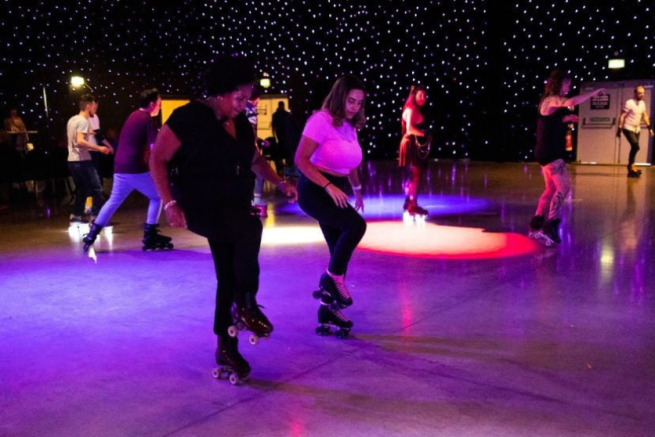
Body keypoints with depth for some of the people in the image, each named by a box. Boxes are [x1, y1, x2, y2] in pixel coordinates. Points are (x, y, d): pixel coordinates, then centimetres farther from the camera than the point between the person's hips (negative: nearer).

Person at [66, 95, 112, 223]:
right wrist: (99, 148, -25)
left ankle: (75, 216, 16)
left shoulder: (72, 120, 15)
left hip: (72, 160, 10)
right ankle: (95, 217, -7)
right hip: (82, 160, -10)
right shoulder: (83, 121, -14)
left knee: (82, 189, 16)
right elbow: (80, 141, -26)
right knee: (96, 189, -6)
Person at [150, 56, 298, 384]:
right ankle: (246, 305, -19)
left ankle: (226, 348, 18)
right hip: (199, 205, -7)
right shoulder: (189, 117, -12)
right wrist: (170, 203, -21)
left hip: (232, 206, 7)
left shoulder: (241, 123, 8)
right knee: (251, 228, -33)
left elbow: (255, 159, 22)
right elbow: (157, 160, -12)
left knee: (229, 277, 5)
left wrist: (280, 182, 5)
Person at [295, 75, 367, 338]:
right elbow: (301, 159, -20)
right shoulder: (321, 120, -13)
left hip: (336, 192, 8)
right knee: (356, 225, -28)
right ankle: (332, 278, -9)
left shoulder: (350, 127, 10)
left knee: (340, 253, 5)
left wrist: (357, 190, 18)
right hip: (314, 190, -8)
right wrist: (329, 186, -27)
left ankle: (328, 311, 17)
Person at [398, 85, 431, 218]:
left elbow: (420, 128, 12)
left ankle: (409, 203, 21)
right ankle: (413, 205, -7)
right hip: (412, 144, -10)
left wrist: (426, 136, -4)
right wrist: (424, 134, -18)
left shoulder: (417, 111, 17)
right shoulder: (411, 110, -12)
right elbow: (409, 128, -25)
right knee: (415, 175, -9)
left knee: (413, 176, 14)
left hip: (418, 145, 10)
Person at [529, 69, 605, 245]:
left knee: (552, 189, 15)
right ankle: (549, 227, -12)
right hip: (549, 152, -10)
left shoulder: (552, 102, 18)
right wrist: (593, 93, -20)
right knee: (563, 187, -12)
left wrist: (566, 119, 8)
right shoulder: (552, 100, -12)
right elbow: (572, 102, -31)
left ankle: (536, 225, 19)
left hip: (549, 152, 10)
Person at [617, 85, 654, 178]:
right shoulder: (629, 103, -14)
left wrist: (649, 127, 9)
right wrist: (619, 129, -15)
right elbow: (622, 116, -13)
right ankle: (631, 166, -4)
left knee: (634, 147, 7)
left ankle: (631, 168, 18)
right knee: (636, 146, -19)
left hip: (637, 129, 7)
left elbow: (645, 116, 16)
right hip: (628, 129, -7)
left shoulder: (642, 103, 6)